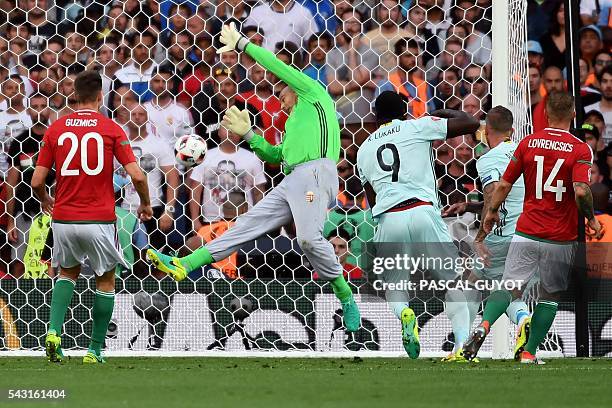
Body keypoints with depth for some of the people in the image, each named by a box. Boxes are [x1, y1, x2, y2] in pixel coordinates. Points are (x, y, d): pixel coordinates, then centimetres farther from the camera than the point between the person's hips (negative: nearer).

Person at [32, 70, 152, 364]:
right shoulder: (111, 129, -4)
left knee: (68, 273, 25)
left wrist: (45, 200, 23)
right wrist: (145, 204, 8)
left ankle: (54, 331, 3)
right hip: (99, 219, -2)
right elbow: (136, 175, -11)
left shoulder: (56, 129, 2)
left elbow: (37, 181, 1)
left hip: (63, 219, 2)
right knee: (106, 281, 17)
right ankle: (95, 349, 16)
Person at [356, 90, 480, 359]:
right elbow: (471, 123, 9)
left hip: (387, 219, 2)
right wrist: (443, 113, 26)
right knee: (451, 280, 6)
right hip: (422, 211, -2)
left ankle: (402, 312, -18)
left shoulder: (364, 149, 21)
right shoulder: (417, 127, 9)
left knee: (394, 284, 18)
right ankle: (462, 342, -11)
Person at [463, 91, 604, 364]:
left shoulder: (528, 143, 2)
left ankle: (484, 325, -25)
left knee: (511, 287, 2)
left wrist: (492, 212, 20)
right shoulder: (580, 149, -7)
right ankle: (529, 354, 10)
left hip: (527, 232, 2)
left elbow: (504, 185, 4)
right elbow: (581, 191, -20)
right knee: (550, 295, 14)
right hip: (561, 238, -2)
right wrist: (591, 219, -3)